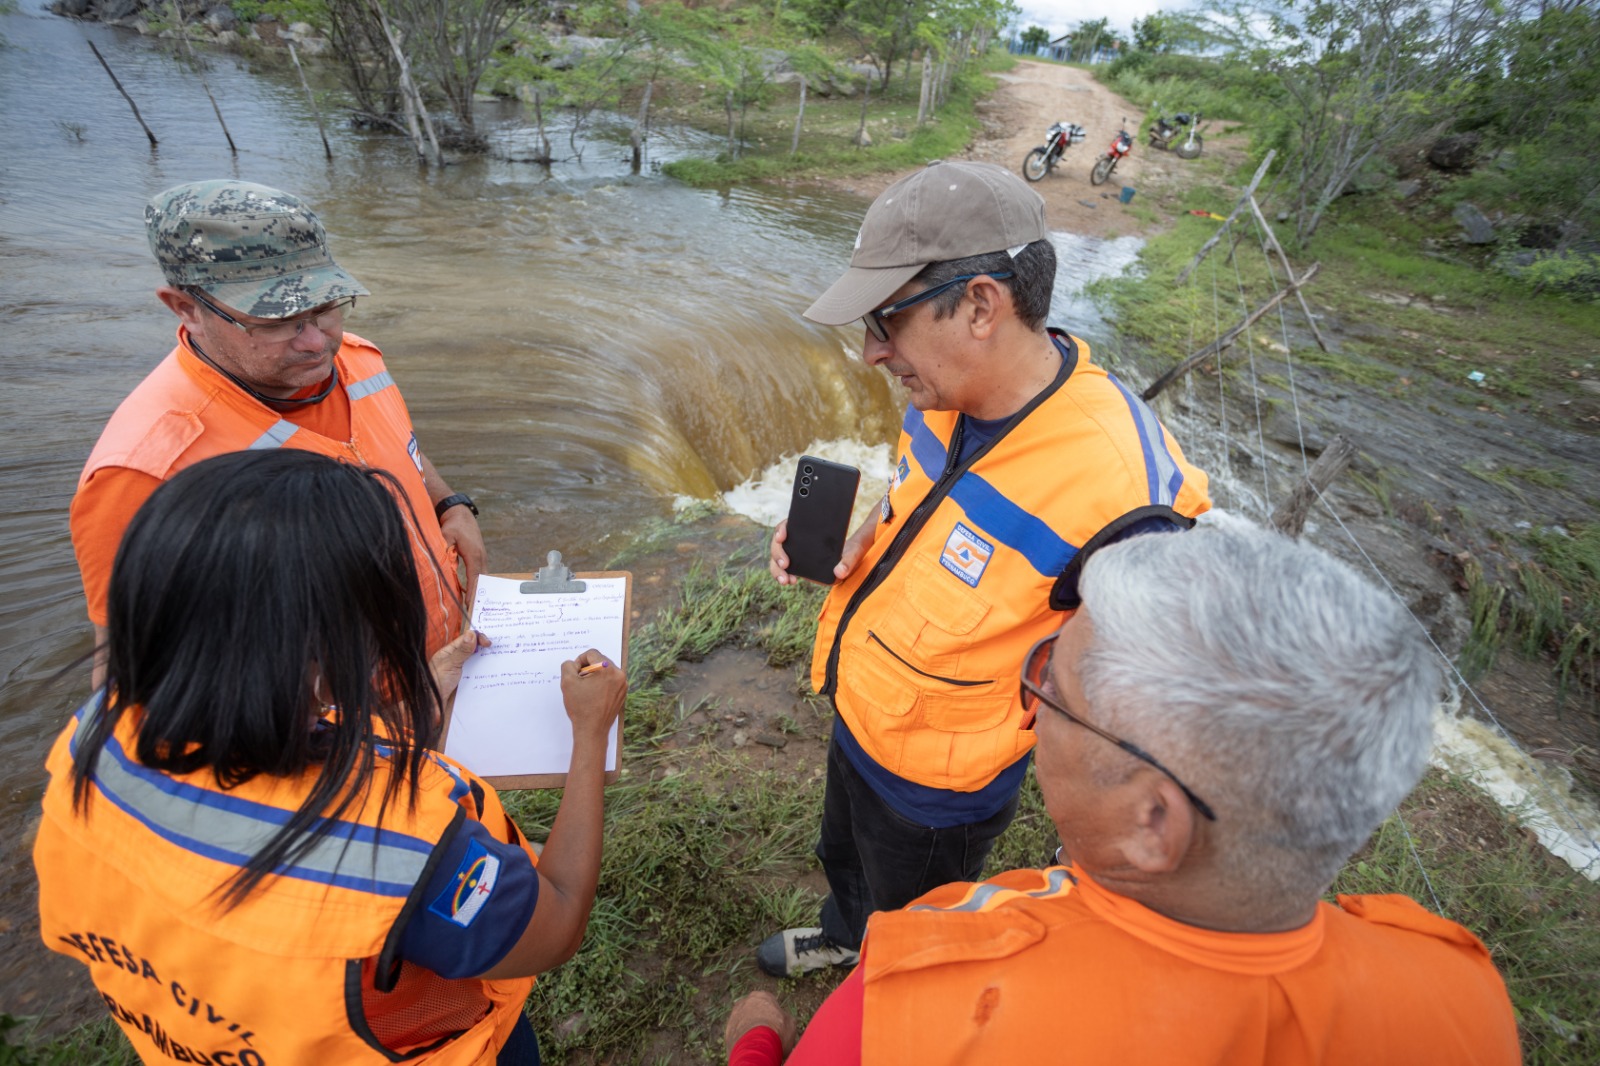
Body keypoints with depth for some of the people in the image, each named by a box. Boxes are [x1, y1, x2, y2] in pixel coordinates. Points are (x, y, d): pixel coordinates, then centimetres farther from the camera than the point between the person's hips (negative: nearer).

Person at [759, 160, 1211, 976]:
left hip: (934, 786, -6)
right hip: (857, 713, 7)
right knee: (844, 859, 36)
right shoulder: (949, 396, -15)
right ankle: (844, 937, 70)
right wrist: (847, 547, -12)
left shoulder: (1117, 502, -39)